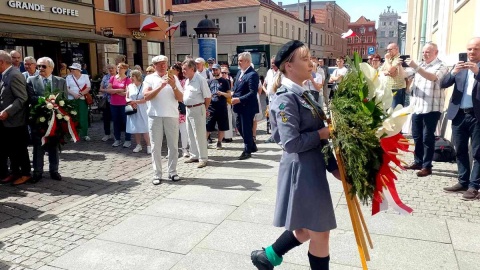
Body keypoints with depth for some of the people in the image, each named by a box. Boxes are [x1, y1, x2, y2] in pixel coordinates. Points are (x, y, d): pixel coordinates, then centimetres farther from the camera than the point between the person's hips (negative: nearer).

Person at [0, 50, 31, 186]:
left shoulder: (15, 75, -16)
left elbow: (22, 98, -21)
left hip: (15, 121, -9)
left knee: (20, 149, 2)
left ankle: (25, 174, 13)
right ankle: (15, 173, 24)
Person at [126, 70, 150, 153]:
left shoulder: (144, 86, -6)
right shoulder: (130, 86, 7)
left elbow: (146, 99, -11)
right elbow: (127, 98, 10)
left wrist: (135, 101, -17)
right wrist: (131, 102, -10)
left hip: (142, 110, -4)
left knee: (144, 129, -5)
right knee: (135, 128, 8)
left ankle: (148, 146, 1)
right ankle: (138, 145, 18)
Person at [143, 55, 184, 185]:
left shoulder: (173, 78, 7)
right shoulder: (149, 78, 3)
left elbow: (180, 98, 1)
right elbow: (146, 96, -11)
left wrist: (173, 86, -14)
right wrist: (161, 86, -21)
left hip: (172, 116, 1)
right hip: (155, 116, -1)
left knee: (173, 145, 6)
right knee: (155, 146, 3)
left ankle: (172, 172, 18)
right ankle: (157, 174, 11)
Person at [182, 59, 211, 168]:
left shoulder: (200, 80, -15)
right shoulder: (187, 80, 10)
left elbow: (208, 97, -12)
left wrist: (204, 109, -1)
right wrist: (187, 107, 13)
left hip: (197, 109, -9)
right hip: (188, 109, 9)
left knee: (199, 135, -4)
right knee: (191, 134, 15)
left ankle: (203, 158, 3)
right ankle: (194, 155, 27)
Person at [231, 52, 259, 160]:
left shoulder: (252, 74, -17)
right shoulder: (240, 72, 11)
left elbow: (253, 92, -23)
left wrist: (239, 99, -24)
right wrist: (234, 97, 1)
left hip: (248, 107, -9)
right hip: (240, 106, 9)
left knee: (246, 129, 1)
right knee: (239, 127, 17)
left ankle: (247, 151, 17)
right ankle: (252, 146, 33)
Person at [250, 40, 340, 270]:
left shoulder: (302, 93, 10)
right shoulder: (286, 98, -17)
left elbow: (313, 130, 12)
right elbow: (292, 143, -23)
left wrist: (334, 166, 8)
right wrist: (324, 133, -13)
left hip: (312, 167, 9)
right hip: (301, 171, -9)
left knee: (307, 229, 20)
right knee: (320, 232, 5)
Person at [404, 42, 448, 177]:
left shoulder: (441, 66, -5)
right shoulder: (420, 65, 17)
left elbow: (433, 77, -25)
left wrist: (416, 67, -33)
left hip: (431, 108, -6)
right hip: (417, 106, 6)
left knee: (427, 138, -2)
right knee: (417, 136, 12)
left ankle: (427, 166, 5)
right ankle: (418, 162, 24)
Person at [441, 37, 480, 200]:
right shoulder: (459, 66, 11)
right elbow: (443, 84, 1)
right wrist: (453, 72, -16)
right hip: (459, 115, 4)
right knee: (460, 151, 11)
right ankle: (463, 182, 21)